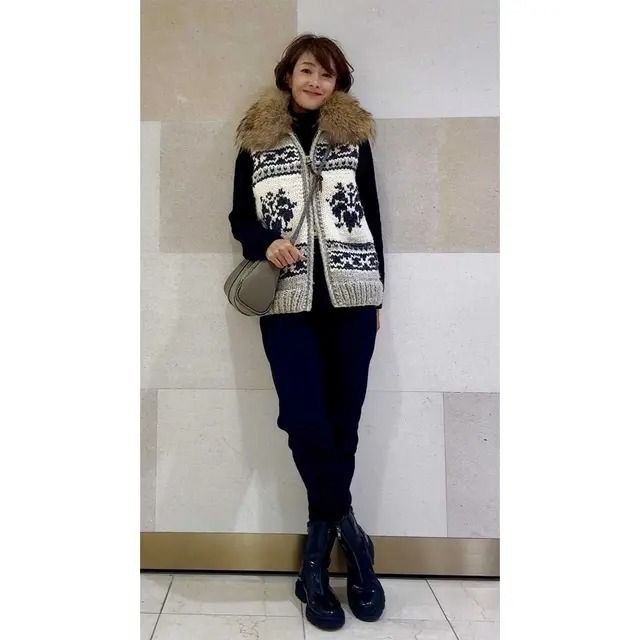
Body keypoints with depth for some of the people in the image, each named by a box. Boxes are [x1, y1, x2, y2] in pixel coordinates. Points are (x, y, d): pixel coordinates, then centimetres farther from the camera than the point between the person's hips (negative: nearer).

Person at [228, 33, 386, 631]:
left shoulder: (354, 136, 12)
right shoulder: (256, 140, 10)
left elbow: (371, 218, 12)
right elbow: (240, 218, 11)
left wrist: (377, 294, 9)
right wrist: (266, 243, -11)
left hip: (351, 295, 1)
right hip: (287, 299, 0)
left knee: (341, 418, 1)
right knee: (302, 417, -8)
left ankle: (320, 542, 16)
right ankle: (346, 529, 12)